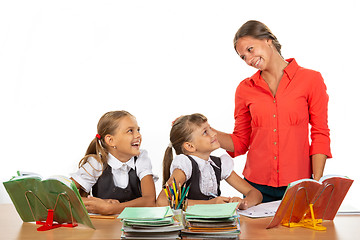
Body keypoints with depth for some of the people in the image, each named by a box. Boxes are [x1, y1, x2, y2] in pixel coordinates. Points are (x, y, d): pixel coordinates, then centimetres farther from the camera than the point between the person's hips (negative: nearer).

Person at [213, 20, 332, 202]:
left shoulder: (311, 79, -1)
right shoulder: (245, 88, 5)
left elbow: (320, 136, -1)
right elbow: (240, 142, 9)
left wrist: (317, 184, -7)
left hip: (298, 184, -1)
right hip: (257, 186, 2)